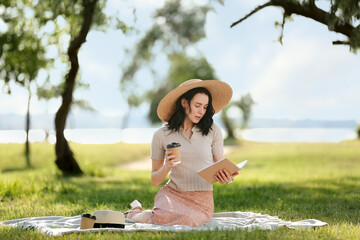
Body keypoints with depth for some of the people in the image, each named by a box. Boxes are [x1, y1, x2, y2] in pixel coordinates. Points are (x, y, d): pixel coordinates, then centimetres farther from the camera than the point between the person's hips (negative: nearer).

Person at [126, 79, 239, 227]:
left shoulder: (213, 131, 2)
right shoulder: (161, 135, 1)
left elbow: (220, 169, 7)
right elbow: (155, 180, 6)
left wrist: (227, 178, -17)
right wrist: (166, 167, -15)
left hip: (202, 200, 0)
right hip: (172, 194, 0)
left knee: (186, 220, -33)